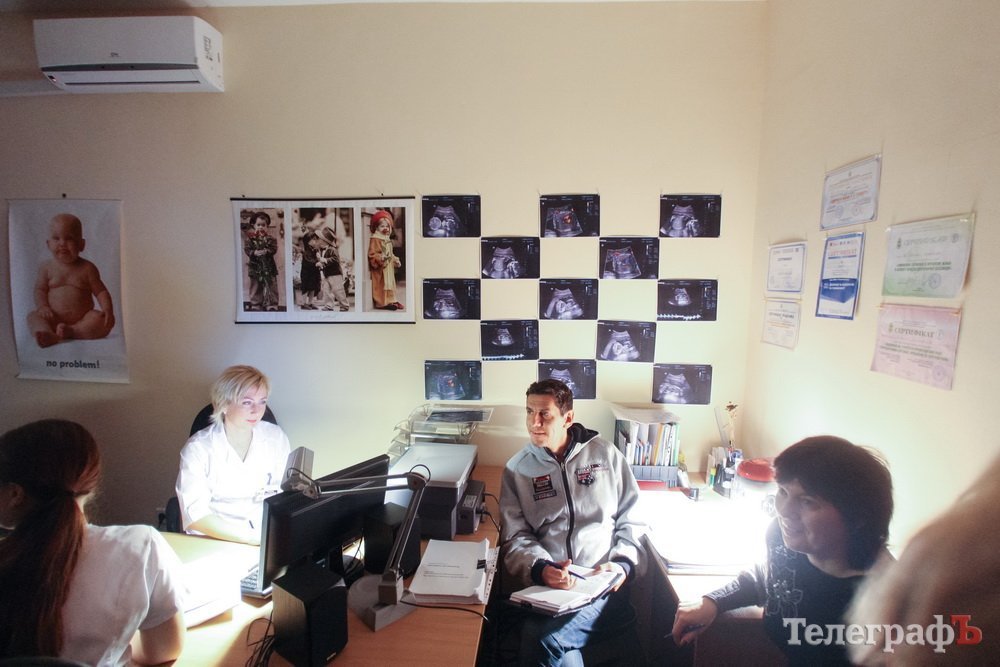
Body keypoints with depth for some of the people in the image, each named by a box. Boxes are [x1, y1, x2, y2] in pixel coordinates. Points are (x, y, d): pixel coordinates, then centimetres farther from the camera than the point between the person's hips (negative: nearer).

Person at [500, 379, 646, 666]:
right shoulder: (517, 468, 6)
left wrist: (623, 564, -6)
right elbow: (515, 537, 1)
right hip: (547, 587, 2)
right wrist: (541, 569, -18)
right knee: (534, 633, -30)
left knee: (541, 640, -27)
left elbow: (632, 519, 10)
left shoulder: (605, 454, 5)